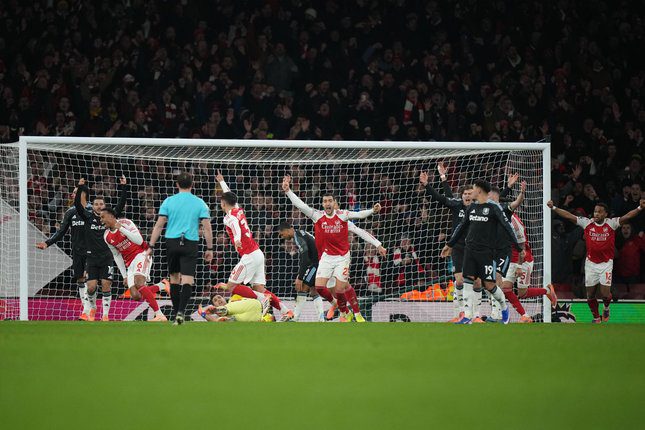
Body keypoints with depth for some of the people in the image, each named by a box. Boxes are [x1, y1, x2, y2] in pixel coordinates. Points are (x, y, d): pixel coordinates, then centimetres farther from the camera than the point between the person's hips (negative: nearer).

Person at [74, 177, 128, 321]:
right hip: (92, 258, 0)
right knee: (91, 286, -5)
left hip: (107, 258, 0)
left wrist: (124, 188, -12)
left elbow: (121, 205, -3)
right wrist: (80, 188, -20)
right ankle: (92, 308, 24)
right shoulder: (88, 217, 3)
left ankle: (105, 315, 1)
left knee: (106, 285, -7)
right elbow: (78, 204, -8)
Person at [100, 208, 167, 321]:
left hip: (141, 255, -6)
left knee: (138, 283, -30)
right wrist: (124, 275, 11)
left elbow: (139, 241, -21)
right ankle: (160, 287, 19)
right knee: (135, 296, -10)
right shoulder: (107, 237, 8)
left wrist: (121, 229, -23)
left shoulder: (124, 223, -11)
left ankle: (160, 315, -31)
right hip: (130, 263, 6)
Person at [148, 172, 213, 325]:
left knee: (174, 277, 14)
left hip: (172, 242, 1)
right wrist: (209, 249, 6)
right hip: (190, 244, -1)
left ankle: (177, 313, 16)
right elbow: (207, 228, 0)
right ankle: (181, 311, -23)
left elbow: (159, 225, 1)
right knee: (188, 279, -6)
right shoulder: (199, 203, 3)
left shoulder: (169, 201, 3)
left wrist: (151, 246, 4)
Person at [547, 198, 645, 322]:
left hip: (606, 263, -2)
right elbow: (568, 216, -2)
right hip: (591, 263, 2)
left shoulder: (611, 223, -6)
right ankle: (596, 316, 27)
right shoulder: (587, 223, -1)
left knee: (605, 293, -9)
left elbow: (627, 217, -17)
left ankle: (606, 308, 25)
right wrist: (554, 208, -7)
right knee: (590, 294, 5)